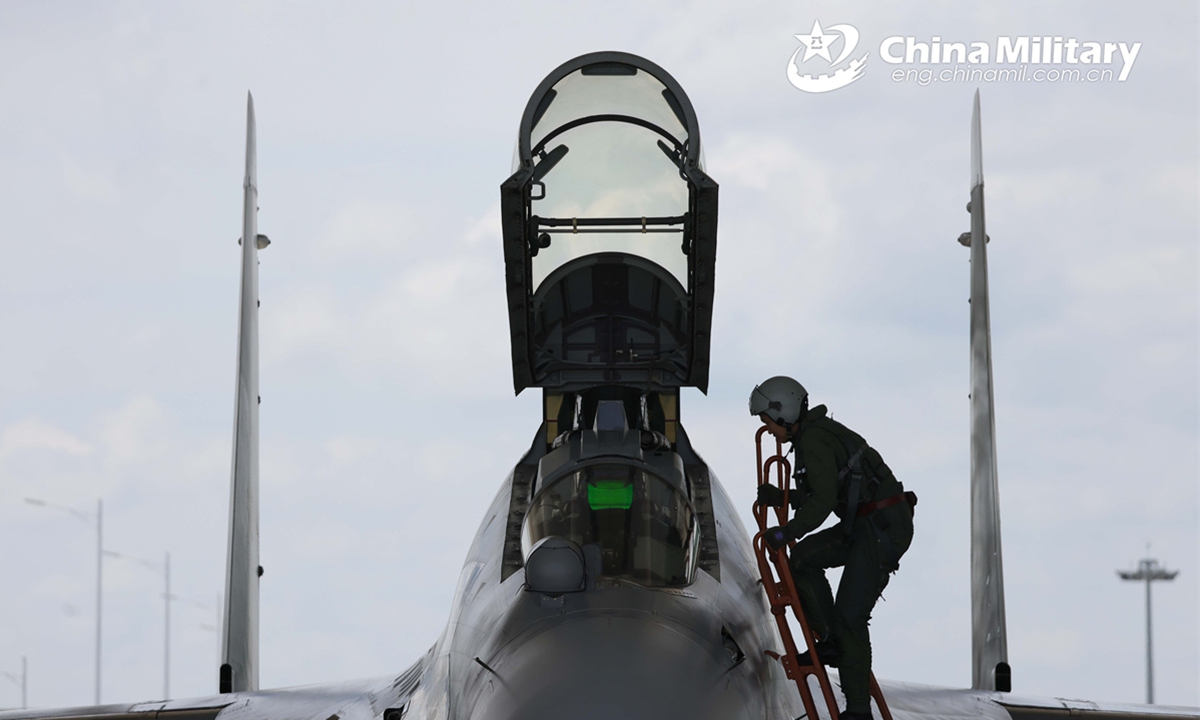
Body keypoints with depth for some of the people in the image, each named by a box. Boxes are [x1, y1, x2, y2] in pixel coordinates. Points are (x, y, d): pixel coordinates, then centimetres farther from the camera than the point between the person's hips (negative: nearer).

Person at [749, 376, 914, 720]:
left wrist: (787, 532, -14)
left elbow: (824, 500, -21)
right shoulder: (819, 432, 18)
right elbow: (821, 495, 23)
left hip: (882, 527, -10)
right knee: (803, 557, 9)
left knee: (849, 614, -7)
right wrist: (782, 498, 11)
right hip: (866, 524, 10)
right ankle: (830, 643, 9)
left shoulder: (814, 441, -13)